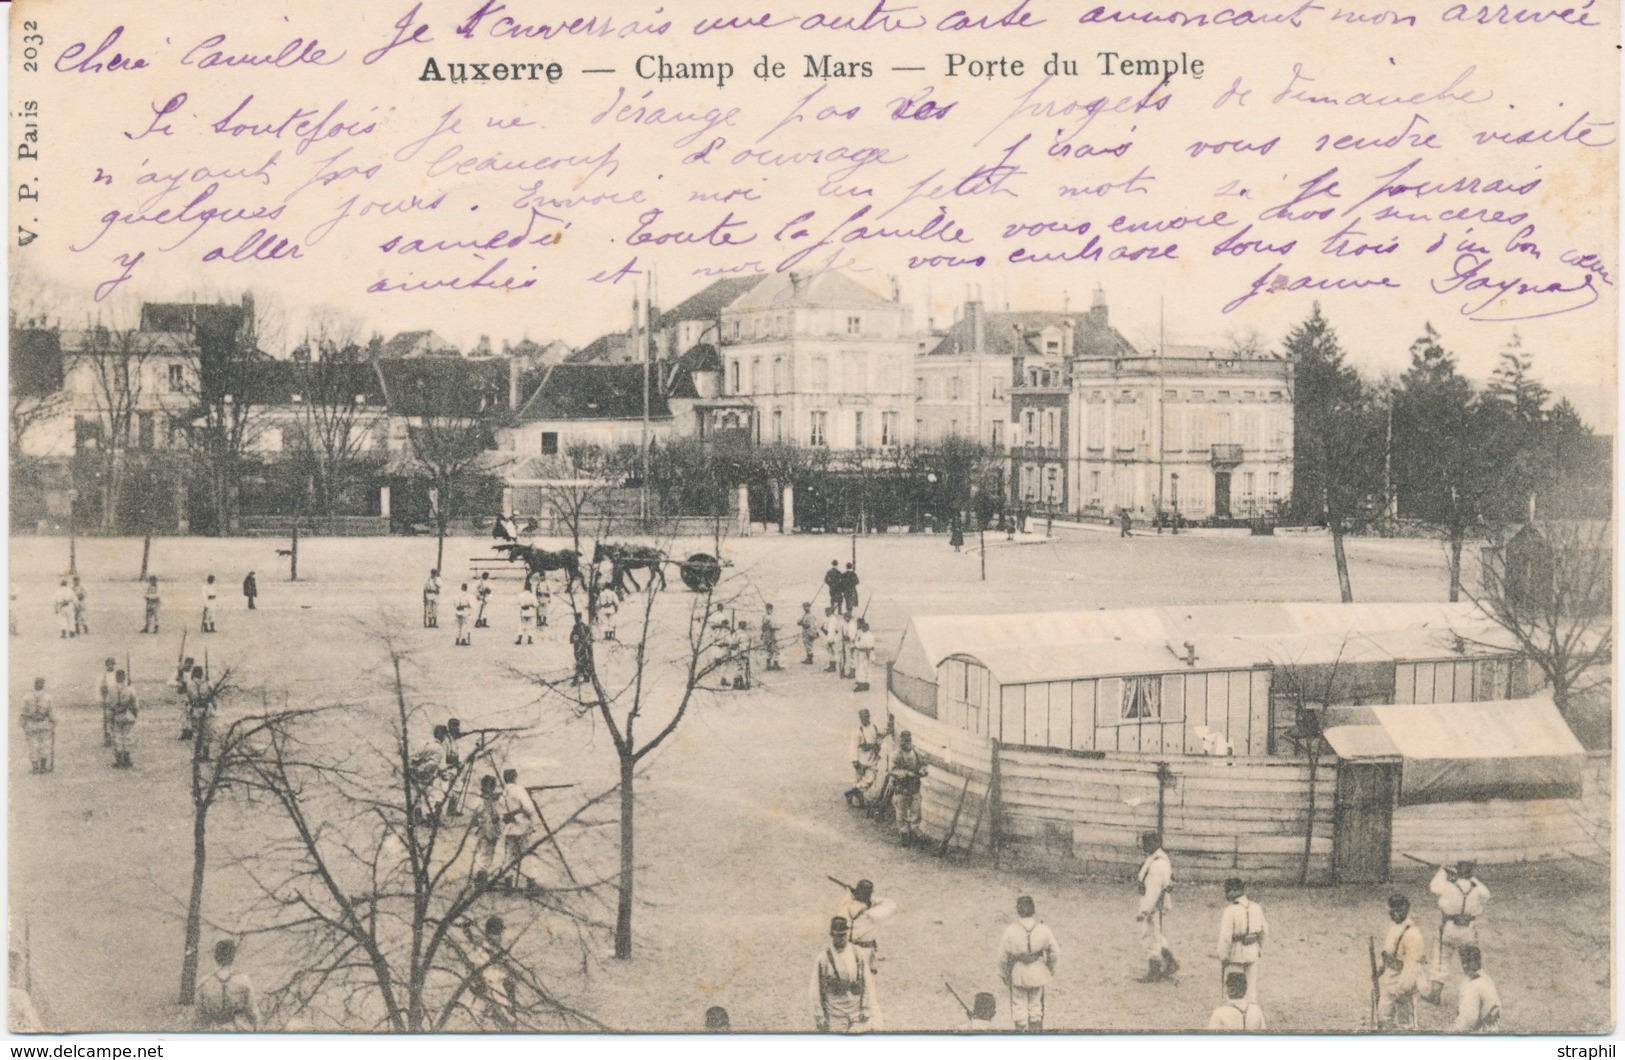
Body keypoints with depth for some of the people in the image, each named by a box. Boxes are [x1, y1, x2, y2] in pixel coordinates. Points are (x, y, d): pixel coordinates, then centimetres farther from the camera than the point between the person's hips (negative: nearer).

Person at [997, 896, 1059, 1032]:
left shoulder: (1011, 931, -19)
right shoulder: (1043, 929, -14)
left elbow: (1003, 956, -10)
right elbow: (1055, 953, -4)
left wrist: (1003, 974, 6)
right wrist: (1051, 967, 15)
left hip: (1018, 974, -2)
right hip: (1037, 974, 2)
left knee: (1019, 1007, 14)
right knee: (1035, 1005, 20)